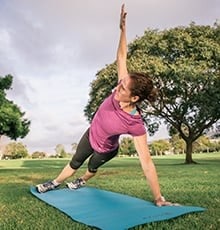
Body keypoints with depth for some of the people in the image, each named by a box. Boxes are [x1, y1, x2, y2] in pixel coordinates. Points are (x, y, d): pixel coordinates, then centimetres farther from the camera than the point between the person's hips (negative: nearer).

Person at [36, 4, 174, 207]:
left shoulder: (136, 125, -42)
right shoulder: (122, 91, -30)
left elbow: (146, 162, -40)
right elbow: (121, 57, -21)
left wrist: (158, 199, -39)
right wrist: (123, 28, -22)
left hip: (106, 150, -3)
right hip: (90, 136, 3)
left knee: (93, 167, 31)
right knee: (75, 162, 24)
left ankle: (82, 182, 65)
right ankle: (55, 183, 49)